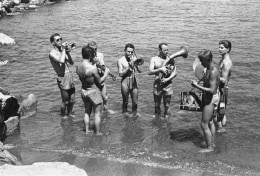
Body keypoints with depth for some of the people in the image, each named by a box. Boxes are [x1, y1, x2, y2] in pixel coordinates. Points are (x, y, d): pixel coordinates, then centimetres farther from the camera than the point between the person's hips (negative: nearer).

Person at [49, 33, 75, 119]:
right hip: (62, 78, -7)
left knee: (72, 100, 16)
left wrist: (68, 52, -6)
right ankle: (64, 116, 21)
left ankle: (69, 113, 36)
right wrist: (63, 49, -18)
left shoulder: (62, 50, 11)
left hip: (70, 76, 7)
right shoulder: (52, 53, -12)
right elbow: (61, 61, -30)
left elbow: (71, 63, 8)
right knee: (65, 101, 1)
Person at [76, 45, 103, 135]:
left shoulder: (78, 67, -6)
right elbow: (99, 82, -17)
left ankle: (87, 130, 31)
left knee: (87, 112, 22)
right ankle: (98, 132, 17)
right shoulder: (93, 68, -26)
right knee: (97, 113, 8)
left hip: (84, 90, 7)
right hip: (94, 91, -7)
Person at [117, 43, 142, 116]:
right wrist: (128, 67, -16)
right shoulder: (121, 60, -3)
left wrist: (135, 63, -15)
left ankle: (134, 114, 20)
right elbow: (120, 74, -9)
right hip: (125, 81, -3)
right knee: (125, 101, 5)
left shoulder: (134, 59, 6)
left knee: (135, 101, 6)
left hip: (134, 81, 3)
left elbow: (140, 71, -1)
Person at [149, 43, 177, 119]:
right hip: (157, 85, 0)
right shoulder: (154, 59, 0)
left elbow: (175, 73, -1)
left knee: (167, 105, 4)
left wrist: (167, 79, -15)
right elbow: (150, 72, -11)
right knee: (157, 105, 9)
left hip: (167, 85, 0)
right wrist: (159, 69, -25)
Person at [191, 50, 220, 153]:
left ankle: (210, 147, 11)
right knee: (210, 122, 22)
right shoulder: (208, 69, 3)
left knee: (204, 124, -2)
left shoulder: (213, 72, -26)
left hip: (211, 98, -10)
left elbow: (212, 90, -29)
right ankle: (212, 143, 37)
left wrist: (197, 86, -26)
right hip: (207, 97, 10)